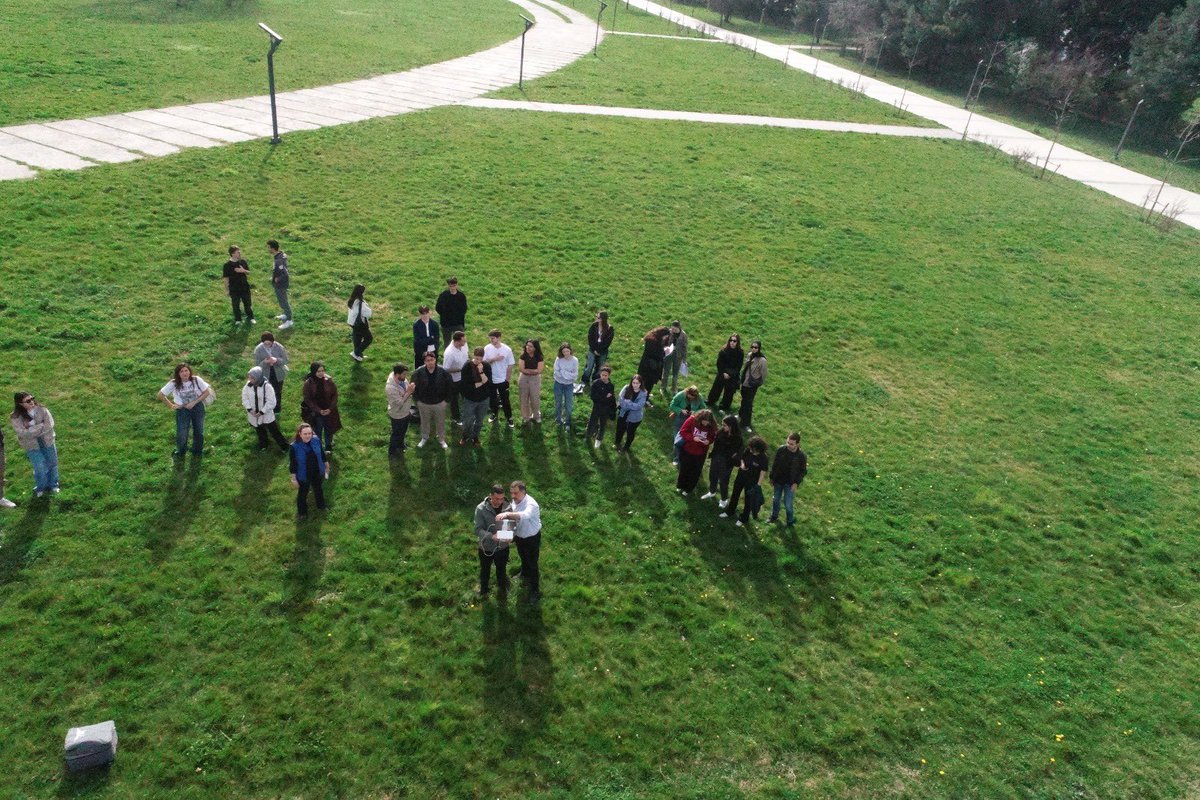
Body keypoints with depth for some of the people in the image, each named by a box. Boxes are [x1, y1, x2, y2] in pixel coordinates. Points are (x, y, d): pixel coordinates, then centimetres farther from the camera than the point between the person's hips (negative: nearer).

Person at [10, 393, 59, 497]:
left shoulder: (41, 410, -12)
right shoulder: (16, 418, -16)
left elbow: (50, 424, -17)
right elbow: (23, 433, -24)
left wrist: (33, 430, -21)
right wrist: (41, 426, -23)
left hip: (47, 441, 2)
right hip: (32, 445, -2)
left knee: (52, 464, 14)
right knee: (40, 467, -2)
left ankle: (53, 484, 37)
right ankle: (40, 487, 25)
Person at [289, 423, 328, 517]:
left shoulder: (316, 440, -20)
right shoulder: (294, 447, -29)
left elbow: (321, 453, -1)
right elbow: (292, 464, -17)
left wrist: (326, 464, 12)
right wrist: (294, 478, -10)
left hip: (317, 473, 3)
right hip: (303, 476, -3)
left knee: (319, 490, 29)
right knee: (302, 494, 22)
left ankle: (321, 506, 58)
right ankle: (302, 512, 49)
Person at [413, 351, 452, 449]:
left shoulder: (443, 373, -20)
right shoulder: (419, 373, -20)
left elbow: (448, 387, -6)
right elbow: (414, 387, -5)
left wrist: (446, 399, -3)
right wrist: (417, 399, -2)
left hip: (439, 403, 0)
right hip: (423, 403, 0)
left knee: (440, 422, 20)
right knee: (425, 422, 24)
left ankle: (441, 439, 43)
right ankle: (424, 437, 49)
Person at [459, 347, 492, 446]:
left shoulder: (486, 366, -10)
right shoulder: (467, 367, -17)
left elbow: (489, 383, -19)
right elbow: (466, 385, -21)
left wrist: (481, 372, -30)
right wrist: (481, 383, -18)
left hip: (484, 400, 2)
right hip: (470, 400, -2)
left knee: (479, 421, 17)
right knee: (468, 421, 9)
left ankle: (475, 436, 41)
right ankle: (465, 436, 37)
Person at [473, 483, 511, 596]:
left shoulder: (508, 507, -15)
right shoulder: (481, 508, -24)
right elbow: (478, 530, -25)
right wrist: (491, 536, -42)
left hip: (502, 547, 2)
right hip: (486, 548, -2)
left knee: (502, 569, 26)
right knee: (485, 570, 24)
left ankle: (502, 587, 55)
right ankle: (483, 590, 52)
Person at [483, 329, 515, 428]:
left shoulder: (507, 349, -16)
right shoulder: (487, 348, -11)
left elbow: (510, 365, -8)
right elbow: (484, 362, -9)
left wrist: (508, 378, -6)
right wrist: (494, 359, -25)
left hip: (503, 380, -2)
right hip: (490, 379, 2)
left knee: (505, 400, 9)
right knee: (492, 398, 20)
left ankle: (509, 417, 26)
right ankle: (494, 414, 43)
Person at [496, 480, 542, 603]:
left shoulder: (531, 504, -37)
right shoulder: (515, 501, -12)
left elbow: (524, 515, -59)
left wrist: (507, 514, -70)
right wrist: (512, 533, 4)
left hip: (532, 538, -7)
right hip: (519, 536, 7)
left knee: (532, 564, 6)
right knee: (523, 558, 30)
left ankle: (535, 590, 24)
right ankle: (525, 575, 58)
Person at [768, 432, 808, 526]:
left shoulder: (801, 456, -22)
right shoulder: (781, 450, -17)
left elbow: (803, 471, -7)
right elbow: (775, 464, -2)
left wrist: (796, 483, -14)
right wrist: (772, 478, 4)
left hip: (790, 484, -3)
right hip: (778, 480, 3)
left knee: (788, 504, 3)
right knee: (775, 500, 20)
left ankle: (790, 521, 29)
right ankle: (774, 517, 45)